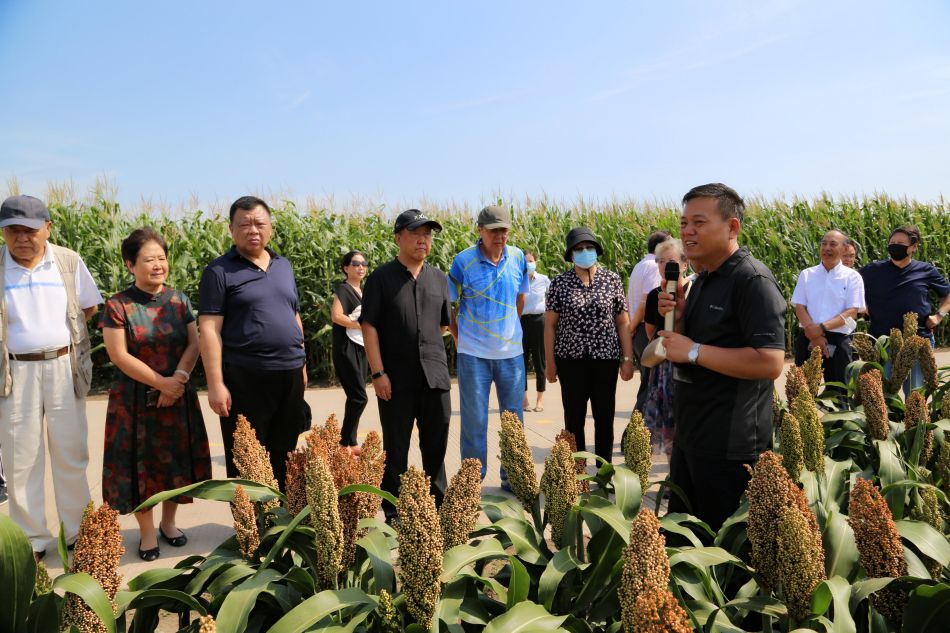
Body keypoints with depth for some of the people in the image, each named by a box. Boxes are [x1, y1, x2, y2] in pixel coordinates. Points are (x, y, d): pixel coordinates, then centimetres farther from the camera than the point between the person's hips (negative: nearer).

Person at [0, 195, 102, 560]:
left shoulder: (69, 262, -2)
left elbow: (90, 308, 9)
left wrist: (61, 334, 1)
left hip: (64, 368, 1)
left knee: (72, 454, 9)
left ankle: (78, 533, 23)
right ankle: (31, 539, 21)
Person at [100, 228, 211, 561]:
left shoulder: (179, 300, 2)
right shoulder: (117, 305, -8)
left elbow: (194, 344, -1)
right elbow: (119, 355, -13)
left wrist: (178, 378, -16)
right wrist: (161, 382, -16)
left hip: (178, 396, 3)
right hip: (135, 400, -3)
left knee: (176, 459, 10)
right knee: (141, 463, 5)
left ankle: (168, 522, 30)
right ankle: (147, 531, 21)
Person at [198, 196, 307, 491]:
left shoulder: (284, 266, 13)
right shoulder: (219, 271, -5)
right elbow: (209, 330, -10)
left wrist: (302, 365, 16)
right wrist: (216, 384, -16)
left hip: (290, 376, 5)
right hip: (245, 379, -5)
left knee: (283, 456, 15)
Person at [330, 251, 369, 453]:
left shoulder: (364, 291, 16)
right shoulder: (343, 288, -8)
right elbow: (337, 316, -22)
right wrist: (362, 325, -15)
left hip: (362, 348, 8)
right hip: (347, 349, -8)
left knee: (355, 398, 9)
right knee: (359, 397, -10)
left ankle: (351, 443, 15)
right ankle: (343, 443, 0)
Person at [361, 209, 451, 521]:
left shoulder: (440, 279, 9)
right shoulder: (381, 277, -4)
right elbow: (369, 326, -7)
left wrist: (425, 345, 11)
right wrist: (378, 372, -12)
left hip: (435, 375, 4)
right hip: (396, 378, -4)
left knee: (436, 444, 12)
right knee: (396, 447, 7)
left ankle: (438, 503, 28)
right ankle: (393, 510, 19)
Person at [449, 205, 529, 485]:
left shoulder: (518, 257, 1)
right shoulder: (463, 261, -8)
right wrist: (460, 341, -1)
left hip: (511, 352, 3)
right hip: (474, 354, -3)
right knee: (474, 420, 5)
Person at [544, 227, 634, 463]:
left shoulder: (612, 280, 1)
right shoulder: (559, 283, -1)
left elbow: (623, 322, 4)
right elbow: (550, 324, 1)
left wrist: (628, 359, 1)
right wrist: (550, 362, 0)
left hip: (605, 359, 1)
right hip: (571, 360, -1)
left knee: (605, 418, 9)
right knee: (574, 419, 8)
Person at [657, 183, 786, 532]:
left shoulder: (753, 280, -17)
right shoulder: (703, 280, 12)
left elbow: (770, 362, -26)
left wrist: (694, 351, -21)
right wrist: (679, 317, 0)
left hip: (730, 447, -9)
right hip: (689, 437, 9)